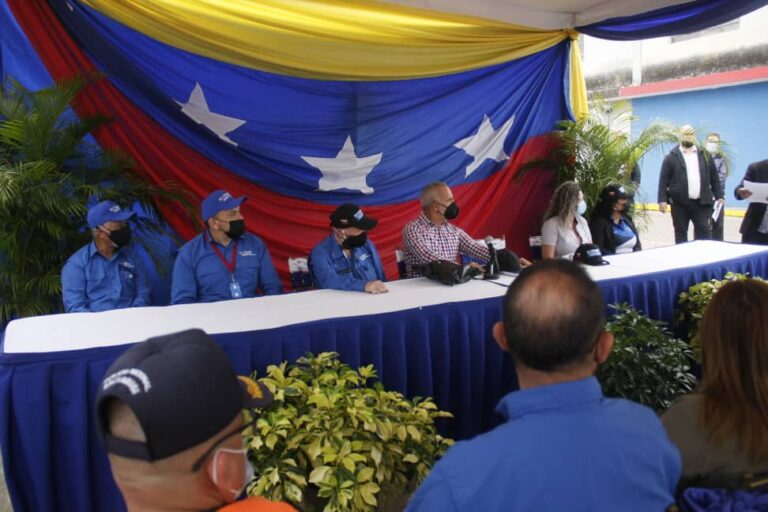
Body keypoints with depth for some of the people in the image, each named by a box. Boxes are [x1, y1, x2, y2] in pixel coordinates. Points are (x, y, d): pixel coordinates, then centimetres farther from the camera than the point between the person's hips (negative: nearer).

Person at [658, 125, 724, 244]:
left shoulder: (705, 155, 11)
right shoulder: (671, 157, 1)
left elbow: (714, 178, 13)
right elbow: (663, 180, -3)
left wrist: (719, 196, 6)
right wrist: (662, 200, -11)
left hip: (701, 202, 2)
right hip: (680, 203, -2)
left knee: (704, 232, 2)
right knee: (680, 233, 6)